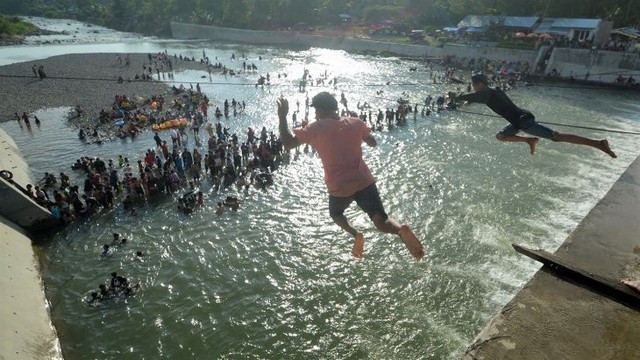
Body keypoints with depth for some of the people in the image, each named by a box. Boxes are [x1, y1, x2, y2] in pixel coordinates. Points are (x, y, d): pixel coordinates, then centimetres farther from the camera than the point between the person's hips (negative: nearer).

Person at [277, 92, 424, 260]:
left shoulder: (315, 128, -5)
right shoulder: (356, 122, 4)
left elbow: (288, 144, -1)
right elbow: (373, 142, 19)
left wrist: (282, 117, 7)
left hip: (339, 187, -2)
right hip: (364, 181, 2)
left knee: (335, 214, 28)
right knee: (382, 222, 4)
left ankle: (356, 234, -1)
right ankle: (401, 230, -30)